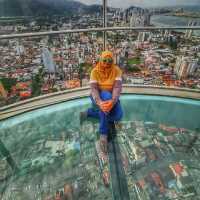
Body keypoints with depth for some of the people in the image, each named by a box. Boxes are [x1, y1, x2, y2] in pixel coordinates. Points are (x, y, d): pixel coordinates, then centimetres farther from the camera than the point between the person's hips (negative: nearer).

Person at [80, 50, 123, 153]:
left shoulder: (116, 70, -10)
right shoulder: (95, 71, -12)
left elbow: (117, 87, -24)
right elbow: (93, 88, -25)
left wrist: (113, 101, -46)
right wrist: (99, 102, -45)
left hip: (112, 97, 2)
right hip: (98, 97, -2)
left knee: (118, 116, -27)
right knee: (106, 95, -39)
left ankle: (90, 112, -7)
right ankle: (103, 133, -33)